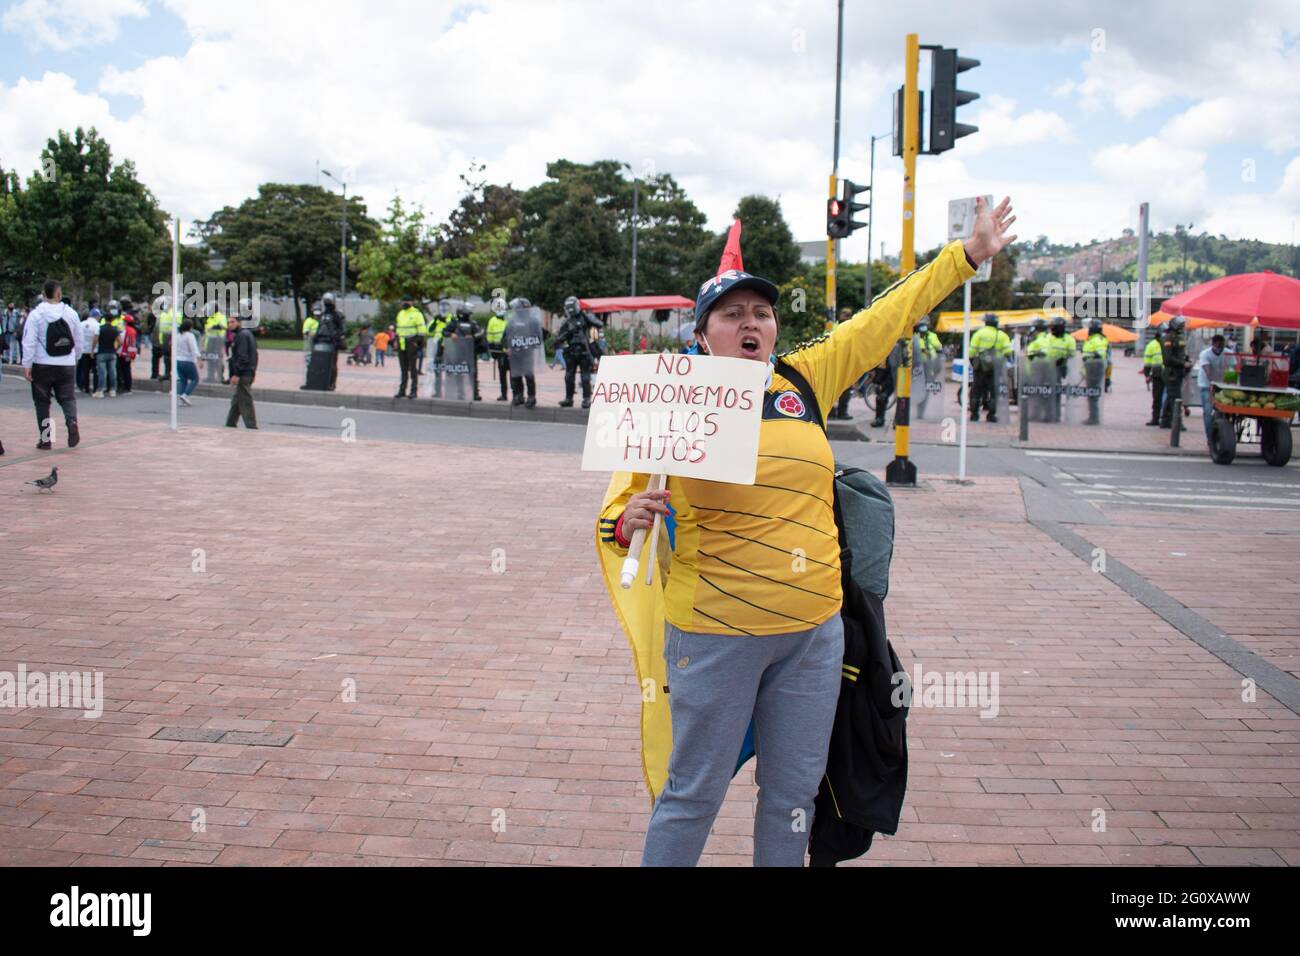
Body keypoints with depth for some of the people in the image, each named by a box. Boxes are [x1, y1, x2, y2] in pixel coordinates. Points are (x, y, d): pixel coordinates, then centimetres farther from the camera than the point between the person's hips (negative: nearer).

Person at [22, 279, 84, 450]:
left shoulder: (36, 314, -7)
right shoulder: (71, 314, 1)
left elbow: (29, 342, -11)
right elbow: (78, 341, 9)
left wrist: (27, 365, -8)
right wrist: (75, 358, 24)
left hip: (42, 365, -2)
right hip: (67, 365, 2)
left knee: (42, 402, 9)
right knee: (67, 397, 10)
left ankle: (45, 439, 10)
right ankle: (72, 421, -20)